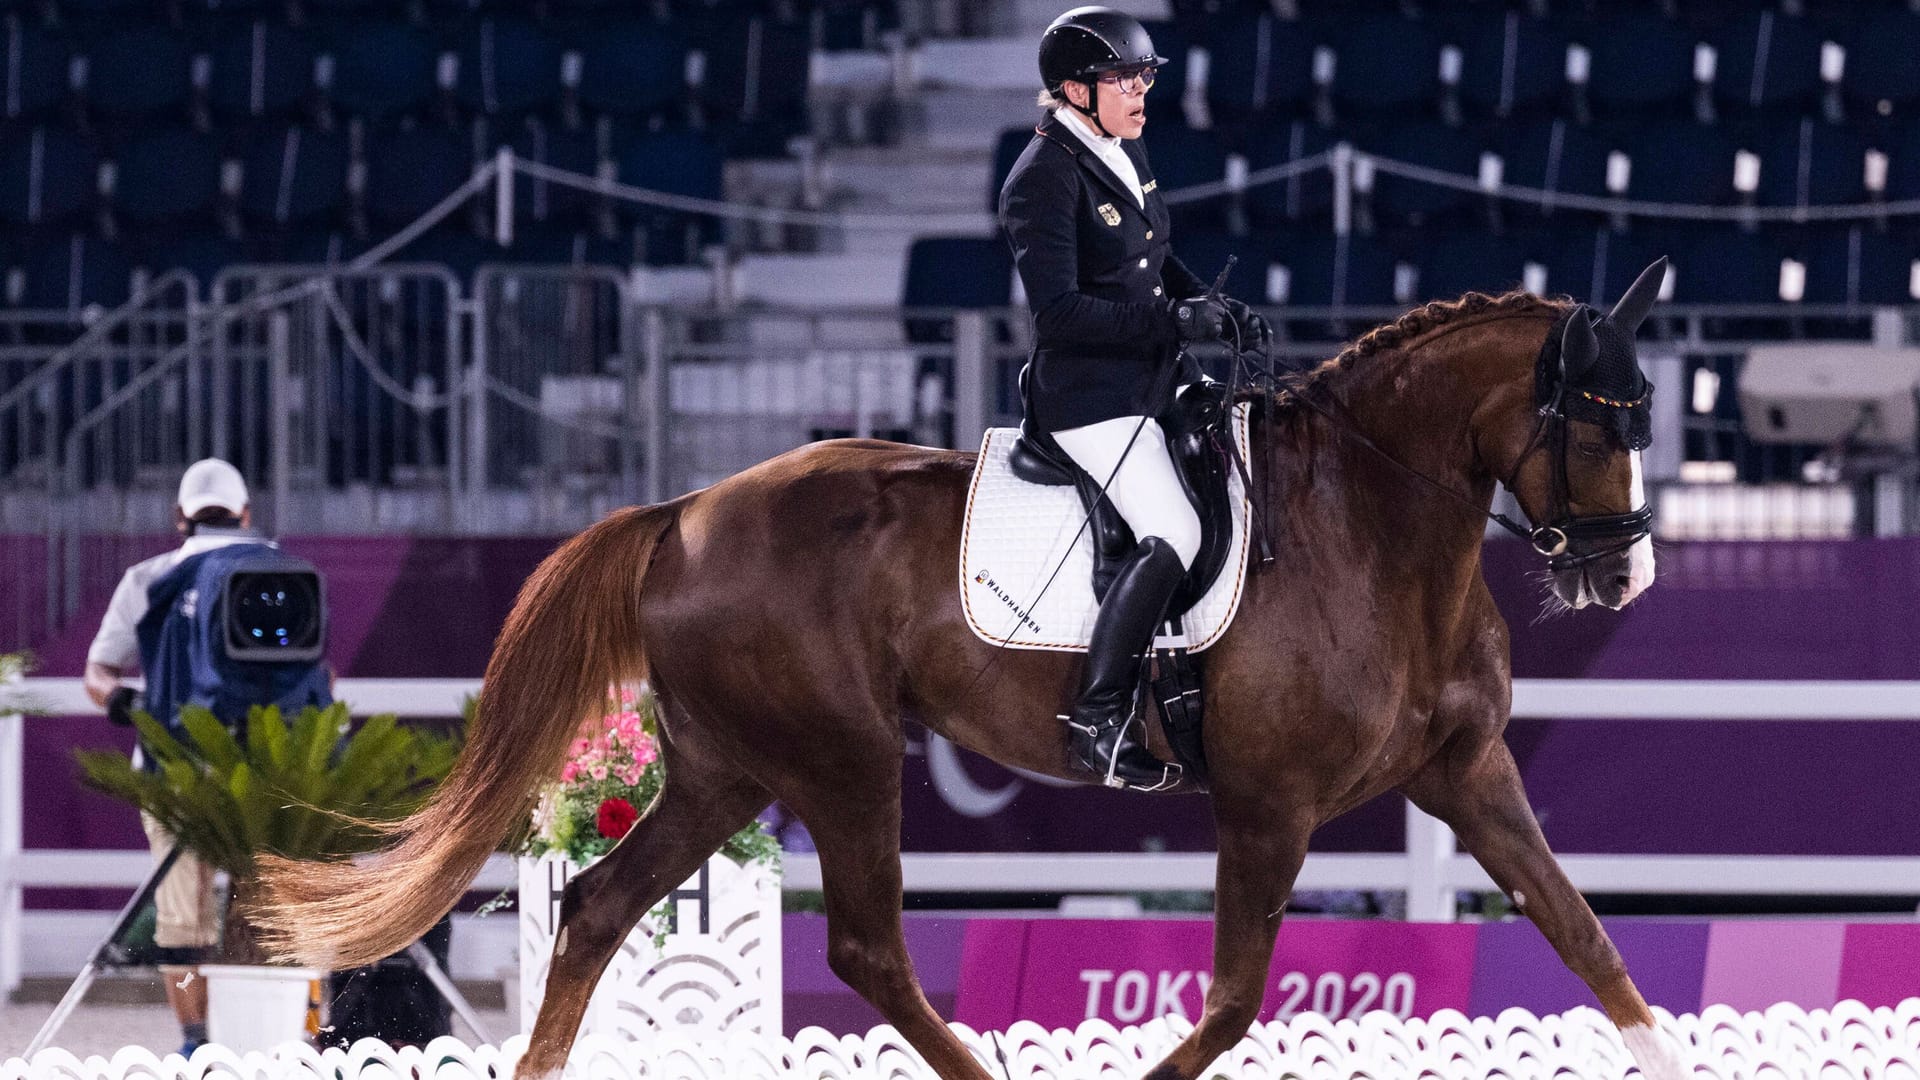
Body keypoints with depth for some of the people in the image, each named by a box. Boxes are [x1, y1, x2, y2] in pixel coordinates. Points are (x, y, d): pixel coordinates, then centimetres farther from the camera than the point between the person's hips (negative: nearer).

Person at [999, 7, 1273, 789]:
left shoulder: (1127, 153, 9)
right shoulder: (1045, 179, -18)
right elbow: (1059, 311, -25)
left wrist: (1218, 307, 6)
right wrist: (1174, 319, -25)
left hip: (1156, 374, 10)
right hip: (1088, 394, -10)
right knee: (1174, 534, -22)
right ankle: (1097, 717, -18)